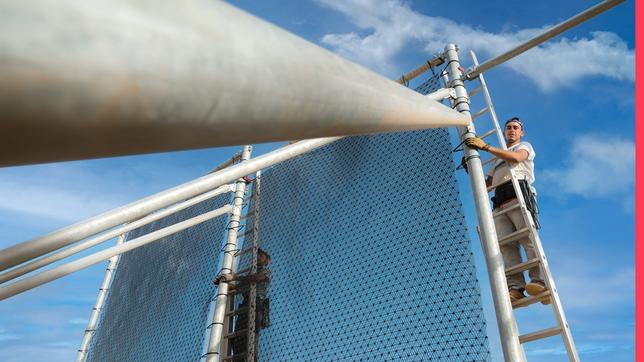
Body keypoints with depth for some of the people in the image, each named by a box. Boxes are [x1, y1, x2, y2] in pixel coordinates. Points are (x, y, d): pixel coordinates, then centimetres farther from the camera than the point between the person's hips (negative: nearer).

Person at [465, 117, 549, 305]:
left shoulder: (525, 146, 23)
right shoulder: (498, 159, 39)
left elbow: (516, 157, -3)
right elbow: (486, 183, 33)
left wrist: (486, 146, -8)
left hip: (519, 192, -4)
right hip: (500, 200, 5)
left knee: (527, 237, -22)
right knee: (506, 243, -15)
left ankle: (539, 282, -31)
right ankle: (515, 287, -26)